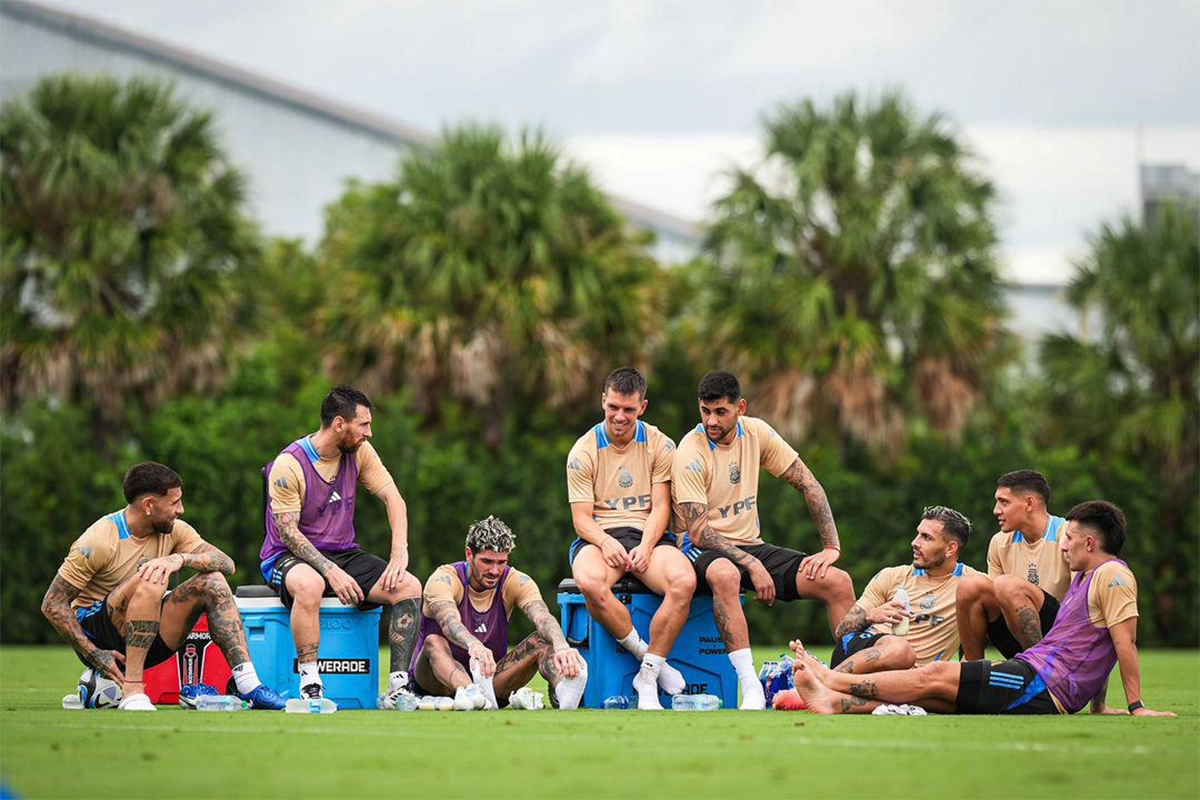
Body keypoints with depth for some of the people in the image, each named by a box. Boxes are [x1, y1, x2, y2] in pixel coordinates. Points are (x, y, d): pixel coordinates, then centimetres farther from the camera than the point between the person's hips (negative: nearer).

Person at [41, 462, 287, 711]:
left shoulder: (174, 530, 1)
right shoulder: (100, 541, -17)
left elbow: (226, 564, -11)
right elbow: (52, 605, -16)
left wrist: (180, 559, -30)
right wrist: (93, 655, -23)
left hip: (146, 638, 6)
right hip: (94, 632, -6)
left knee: (212, 581, -11)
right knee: (150, 581, -33)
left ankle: (247, 684, -20)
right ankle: (132, 693, -36)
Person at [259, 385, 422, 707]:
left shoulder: (360, 452, 1)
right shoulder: (288, 465, -16)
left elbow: (393, 499, -1)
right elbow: (288, 533, -18)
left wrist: (399, 555, -17)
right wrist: (330, 571, -29)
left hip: (344, 553, 6)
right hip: (288, 557, -6)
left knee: (409, 587, -17)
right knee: (310, 585, -42)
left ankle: (399, 686, -20)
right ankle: (310, 684, -35)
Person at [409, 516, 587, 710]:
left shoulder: (515, 582, -5)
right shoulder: (444, 579, -15)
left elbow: (542, 617, -25)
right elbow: (449, 622, -38)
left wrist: (561, 646, -49)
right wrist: (474, 646, -61)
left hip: (487, 679, 3)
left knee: (542, 640, -19)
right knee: (434, 643, -35)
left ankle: (563, 694, -53)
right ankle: (470, 693, -67)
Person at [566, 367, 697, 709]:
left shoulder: (659, 445, 7)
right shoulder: (584, 451, 4)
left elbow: (661, 507, 3)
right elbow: (581, 518, 0)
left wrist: (646, 546, -16)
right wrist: (606, 543, -22)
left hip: (648, 536, 1)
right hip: (599, 537, -1)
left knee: (684, 581, -34)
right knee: (590, 582, -39)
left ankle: (647, 679, -21)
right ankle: (648, 657, -18)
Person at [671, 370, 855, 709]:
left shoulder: (757, 433, 2)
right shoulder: (691, 453, -14)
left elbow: (808, 485, 7)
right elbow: (698, 532, -18)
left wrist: (832, 547, -3)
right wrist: (752, 565, -26)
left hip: (751, 545, 6)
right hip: (705, 550, -6)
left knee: (838, 581, -13)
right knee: (724, 574, -43)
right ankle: (752, 691, -43)